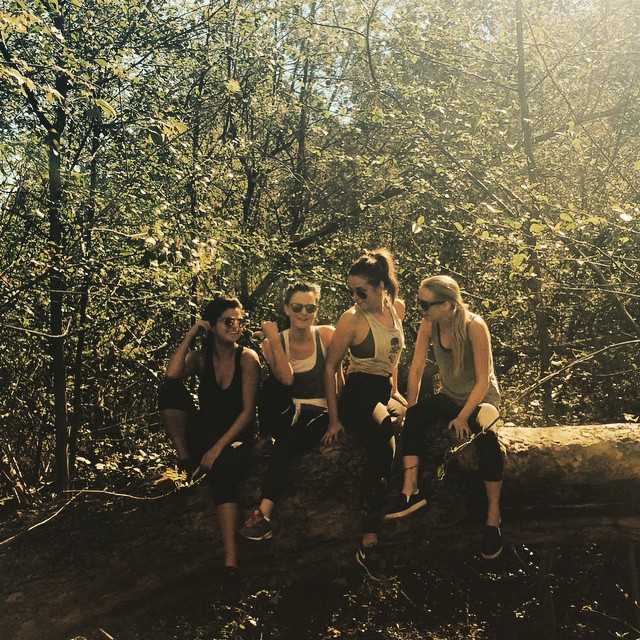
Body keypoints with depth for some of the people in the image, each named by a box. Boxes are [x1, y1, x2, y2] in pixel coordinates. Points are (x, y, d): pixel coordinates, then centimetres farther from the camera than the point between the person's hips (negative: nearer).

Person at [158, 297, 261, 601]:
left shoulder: (247, 358, -8)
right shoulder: (200, 357, 2)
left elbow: (248, 411, -13)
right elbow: (171, 374, -20)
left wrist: (218, 448, -21)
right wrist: (191, 334, -15)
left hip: (235, 438, -3)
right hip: (202, 434, 3)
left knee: (222, 470, -37)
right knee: (171, 389, -20)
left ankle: (231, 563, -41)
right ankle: (185, 462, -11)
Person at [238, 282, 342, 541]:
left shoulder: (326, 335, -4)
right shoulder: (273, 343, 1)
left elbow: (337, 379, -7)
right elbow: (286, 379, -15)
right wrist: (274, 341, -20)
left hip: (320, 413, -2)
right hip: (288, 412, 2)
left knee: (286, 444, -31)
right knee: (271, 390, -31)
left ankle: (264, 513, -34)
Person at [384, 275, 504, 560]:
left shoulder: (474, 327, -24)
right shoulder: (428, 326, -10)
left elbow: (483, 380, -22)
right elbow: (416, 370, -7)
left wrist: (463, 417, -28)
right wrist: (410, 410, -12)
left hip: (481, 397, -5)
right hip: (450, 396, 5)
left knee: (485, 435, -35)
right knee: (415, 416, -25)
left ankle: (493, 516, -28)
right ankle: (410, 490, -28)